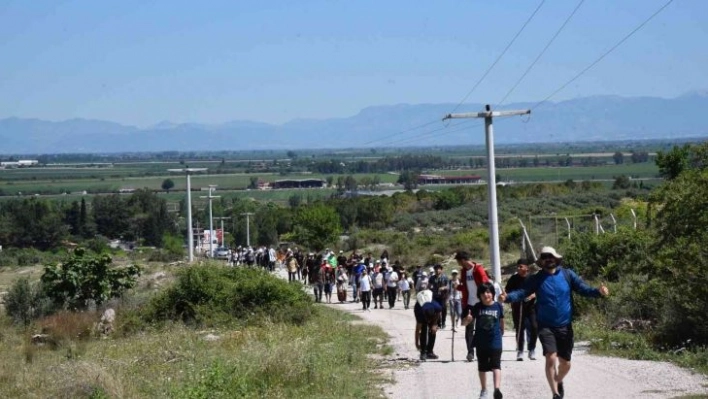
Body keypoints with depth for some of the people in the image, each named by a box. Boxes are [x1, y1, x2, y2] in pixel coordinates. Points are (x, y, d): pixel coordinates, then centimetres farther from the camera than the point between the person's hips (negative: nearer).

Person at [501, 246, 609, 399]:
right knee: (551, 358, -18)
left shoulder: (567, 275, 0)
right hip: (546, 327, -2)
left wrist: (598, 292, -24)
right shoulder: (536, 279, -2)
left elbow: (584, 289, -4)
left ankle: (559, 381, 44)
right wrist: (508, 297, -32)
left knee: (565, 363, 10)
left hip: (565, 327, 2)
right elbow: (522, 292, -12)